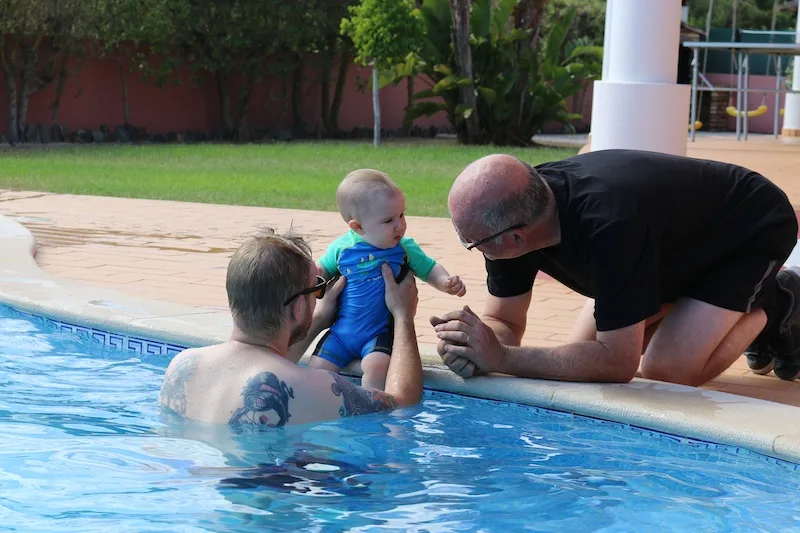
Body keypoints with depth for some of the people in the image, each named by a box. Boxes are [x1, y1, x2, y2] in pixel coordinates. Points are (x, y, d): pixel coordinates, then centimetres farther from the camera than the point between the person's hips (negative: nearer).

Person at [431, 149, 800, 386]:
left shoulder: (606, 225, -45)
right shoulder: (508, 214, -21)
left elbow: (618, 363, -39)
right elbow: (503, 321, -8)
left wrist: (502, 358, -41)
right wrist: (473, 351, -32)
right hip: (681, 237, 8)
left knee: (663, 373, -23)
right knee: (584, 356, 3)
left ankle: (769, 307, 6)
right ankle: (742, 316, 19)